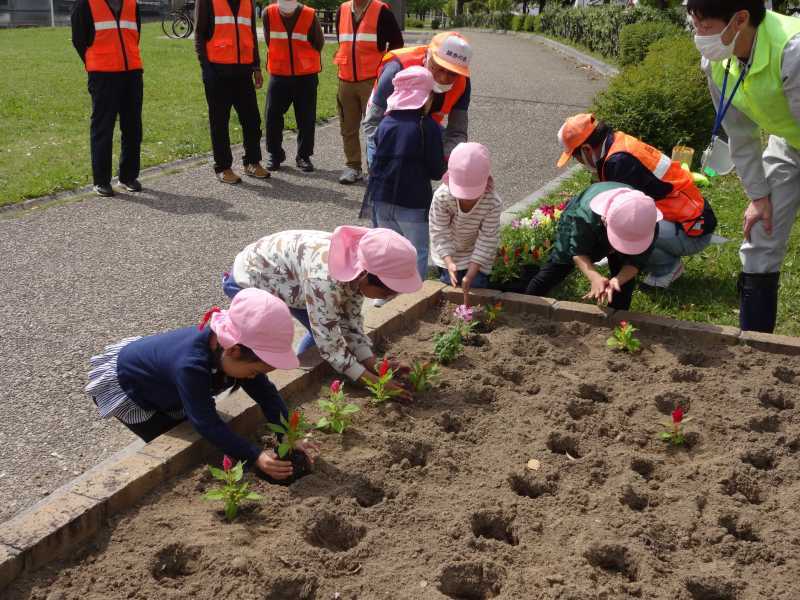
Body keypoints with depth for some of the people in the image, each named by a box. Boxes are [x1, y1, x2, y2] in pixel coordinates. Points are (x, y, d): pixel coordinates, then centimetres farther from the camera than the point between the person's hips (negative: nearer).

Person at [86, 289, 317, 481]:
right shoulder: (191, 365, -46)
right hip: (122, 385, -7)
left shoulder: (233, 346, -24)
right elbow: (207, 423, -42)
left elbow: (267, 394, -17)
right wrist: (255, 457, -45)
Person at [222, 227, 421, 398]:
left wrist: (375, 367, -15)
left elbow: (351, 322, -6)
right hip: (247, 280, -7)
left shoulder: (358, 264, -16)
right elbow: (330, 346, -34)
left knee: (323, 331, 7)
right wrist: (375, 382, -29)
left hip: (278, 279, 7)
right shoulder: (325, 279, -40)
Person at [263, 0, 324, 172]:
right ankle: (274, 154, 17)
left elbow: (319, 43, 2)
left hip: (306, 76, -1)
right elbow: (269, 41, 7)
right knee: (273, 116, 2)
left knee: (306, 119, 3)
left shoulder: (310, 16, -12)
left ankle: (304, 156, 15)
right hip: (278, 74, 1)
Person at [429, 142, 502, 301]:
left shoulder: (493, 203, -32)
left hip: (477, 258, -1)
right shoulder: (441, 197, -31)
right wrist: (449, 263, -36)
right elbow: (440, 233, -22)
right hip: (448, 254, 1)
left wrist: (470, 275, -32)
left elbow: (487, 240, -26)